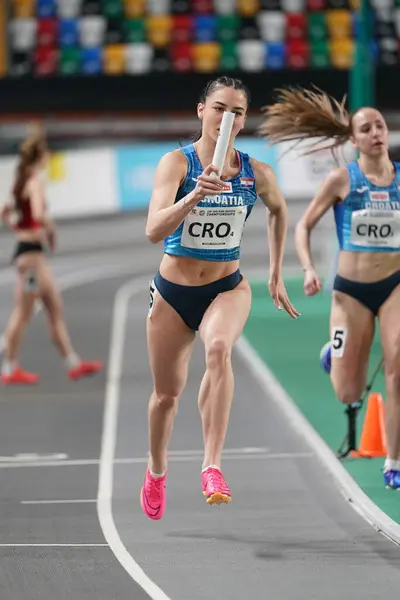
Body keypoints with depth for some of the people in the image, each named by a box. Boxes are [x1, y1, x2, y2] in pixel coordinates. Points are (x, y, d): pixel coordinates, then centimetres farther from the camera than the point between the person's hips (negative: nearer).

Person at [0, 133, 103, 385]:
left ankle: (73, 363, 15)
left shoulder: (23, 180, 13)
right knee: (23, 313, -3)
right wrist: (51, 229, -13)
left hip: (33, 251, 9)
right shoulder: (36, 181, -14)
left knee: (56, 309, 12)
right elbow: (39, 214, -30)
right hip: (31, 251, -9)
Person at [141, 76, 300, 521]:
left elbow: (279, 211, 19)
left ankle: (212, 467, -35)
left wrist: (276, 276, 20)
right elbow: (154, 230, -28)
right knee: (167, 394, 11)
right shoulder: (177, 163, -14)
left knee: (219, 348, -33)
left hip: (228, 287, 0)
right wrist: (195, 195, -43)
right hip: (173, 291, 0)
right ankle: (156, 472, 42)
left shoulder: (256, 174, -5)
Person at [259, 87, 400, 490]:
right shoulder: (342, 179, -3)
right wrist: (308, 269, -12)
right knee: (349, 395, 3)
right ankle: (333, 356, 41)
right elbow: (304, 225, 2)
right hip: (351, 289, -1)